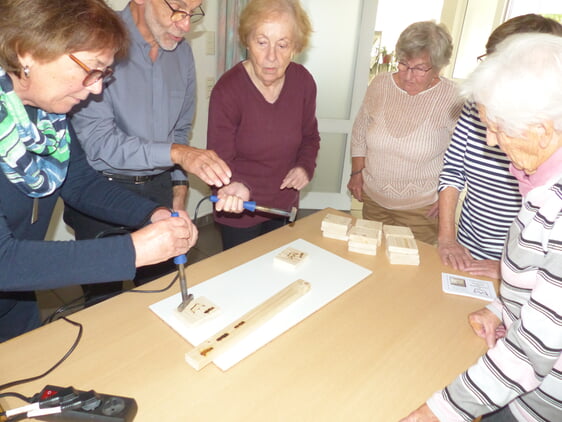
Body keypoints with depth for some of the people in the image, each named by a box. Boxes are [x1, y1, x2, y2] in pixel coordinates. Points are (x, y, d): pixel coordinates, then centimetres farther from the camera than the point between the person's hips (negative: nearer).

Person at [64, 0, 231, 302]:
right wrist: (176, 153, -32)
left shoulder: (182, 54, 4)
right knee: (105, 300, 12)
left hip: (160, 189, 5)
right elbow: (97, 141, -22)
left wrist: (179, 184, 6)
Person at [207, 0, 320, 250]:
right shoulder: (226, 91, -22)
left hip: (284, 208, 4)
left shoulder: (303, 82, -10)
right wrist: (236, 187, -40)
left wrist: (305, 166, -12)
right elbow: (220, 162, -20)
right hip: (240, 213, -4)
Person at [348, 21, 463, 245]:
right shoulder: (380, 84, -5)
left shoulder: (452, 98, -15)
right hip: (373, 198, 4)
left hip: (421, 209, -3)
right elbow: (359, 133, 8)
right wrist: (356, 172, 4)